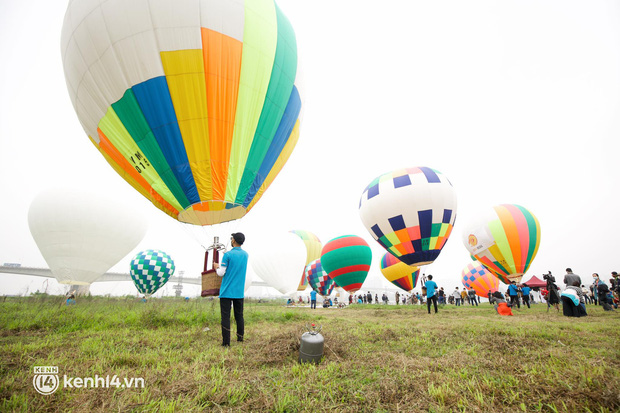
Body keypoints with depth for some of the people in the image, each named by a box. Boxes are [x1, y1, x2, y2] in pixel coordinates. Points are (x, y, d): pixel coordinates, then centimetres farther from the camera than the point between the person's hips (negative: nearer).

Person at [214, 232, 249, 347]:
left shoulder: (228, 255, -12)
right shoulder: (246, 255, 6)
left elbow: (221, 273, -9)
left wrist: (216, 267, 12)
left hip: (227, 291, -5)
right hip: (239, 291, 5)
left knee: (225, 316, 1)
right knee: (239, 315, 16)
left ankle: (226, 342, 2)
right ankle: (240, 337, 26)